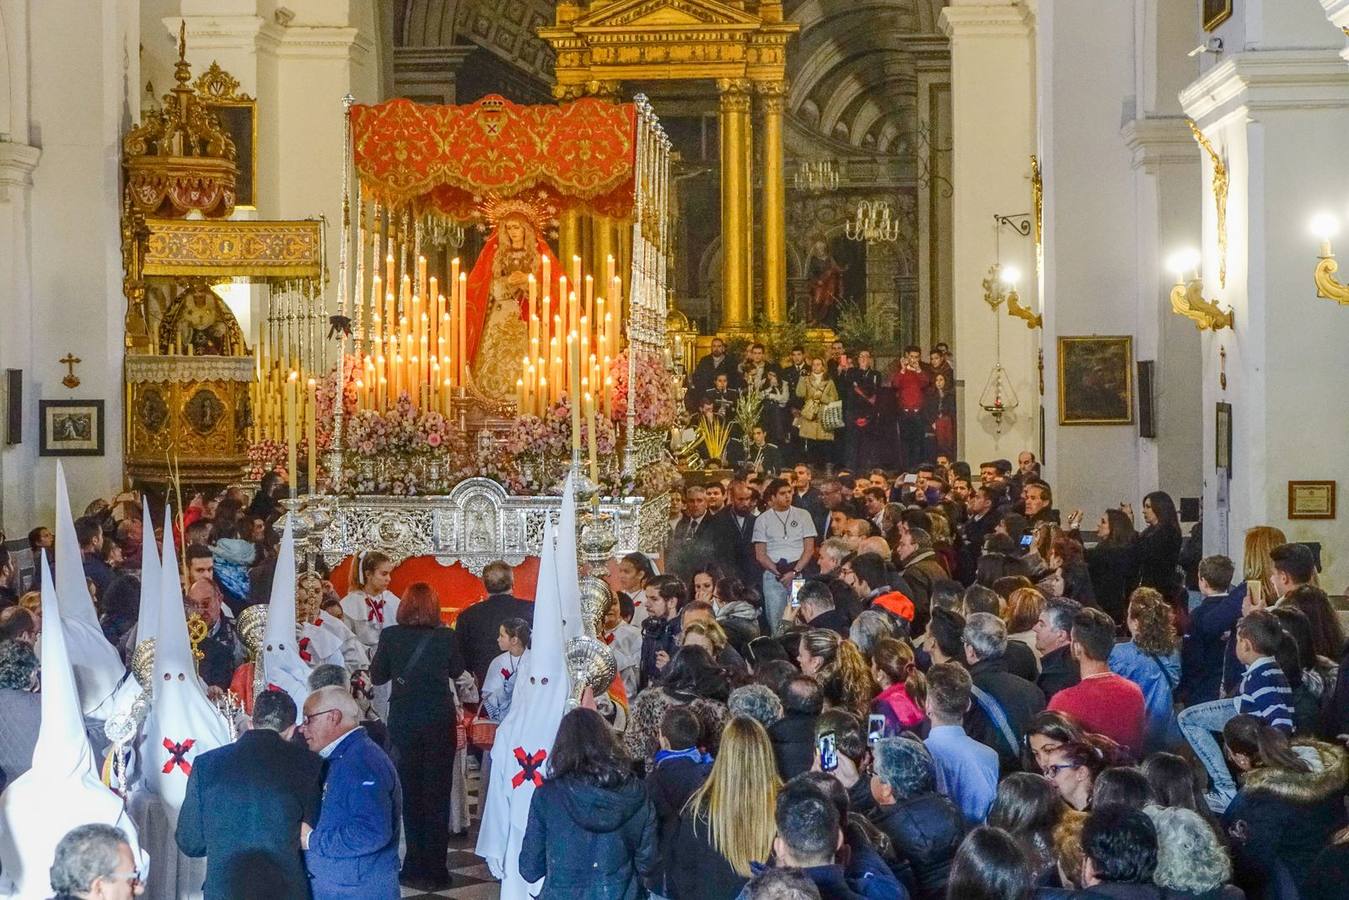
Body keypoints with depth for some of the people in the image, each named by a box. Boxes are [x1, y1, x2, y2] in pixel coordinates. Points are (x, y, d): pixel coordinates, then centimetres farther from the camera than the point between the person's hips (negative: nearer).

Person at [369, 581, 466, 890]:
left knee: (410, 794, 11)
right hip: (440, 721, 0)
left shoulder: (390, 636, -10)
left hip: (403, 721, 0)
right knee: (437, 794, 9)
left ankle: (416, 869, 13)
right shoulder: (445, 637, -10)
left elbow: (377, 676, 2)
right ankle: (435, 870, 11)